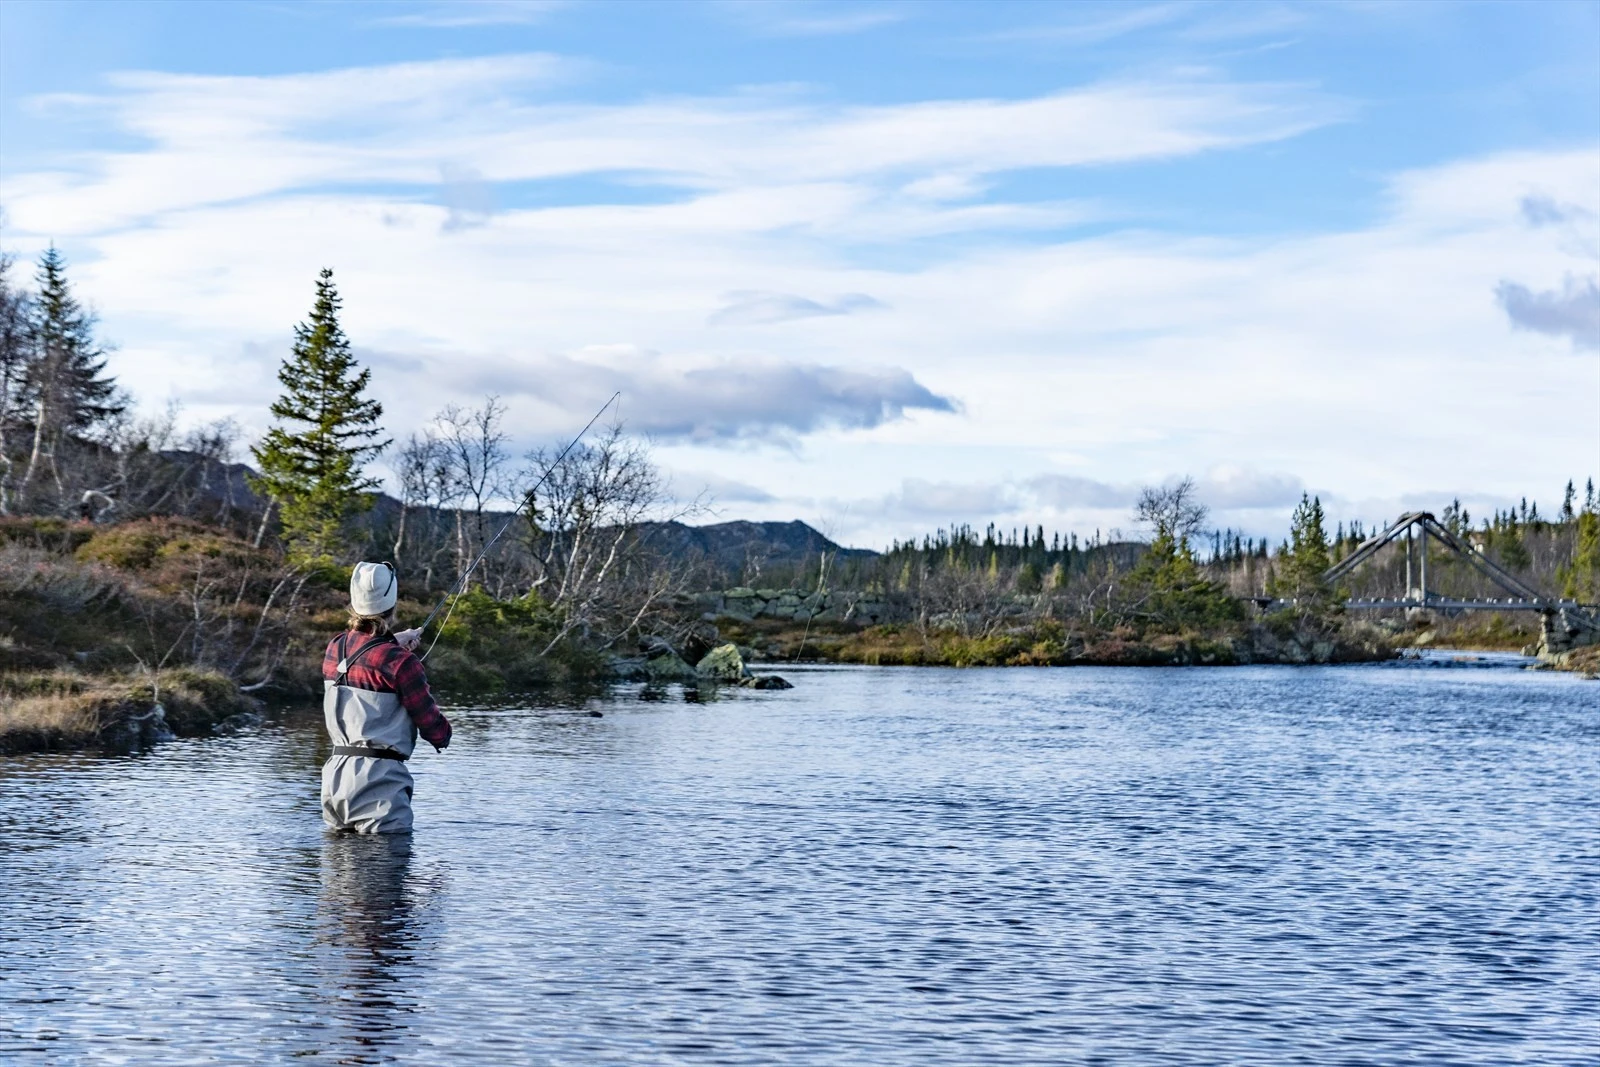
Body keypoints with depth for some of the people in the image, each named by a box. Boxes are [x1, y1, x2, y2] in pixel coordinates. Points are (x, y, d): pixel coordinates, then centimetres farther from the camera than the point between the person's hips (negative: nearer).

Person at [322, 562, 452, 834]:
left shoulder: (334, 648, 6)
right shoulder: (401, 662, -14)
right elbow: (433, 726, -6)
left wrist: (394, 644, 31)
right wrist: (443, 735, 15)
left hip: (335, 773, 7)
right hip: (379, 777, -6)